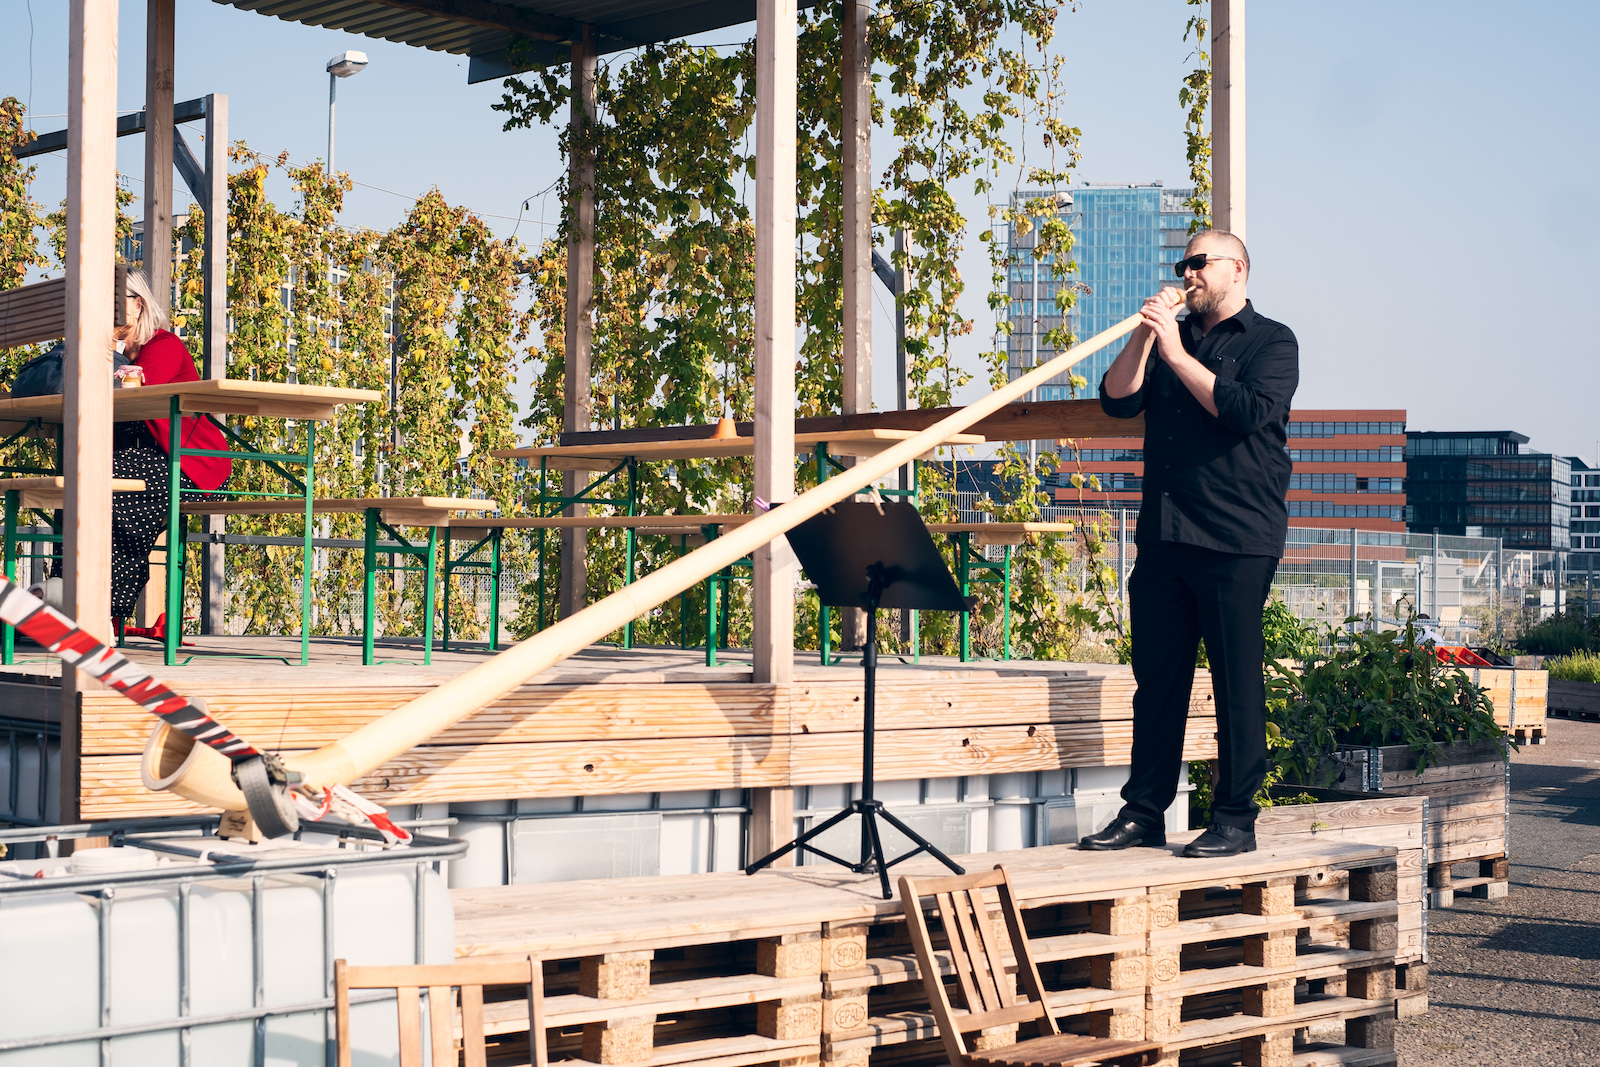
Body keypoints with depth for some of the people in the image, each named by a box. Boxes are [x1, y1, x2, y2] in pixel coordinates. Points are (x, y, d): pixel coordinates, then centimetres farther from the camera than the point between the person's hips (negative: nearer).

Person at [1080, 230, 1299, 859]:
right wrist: (1143, 336, -4)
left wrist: (1176, 352, -12)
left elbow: (1247, 411, -15)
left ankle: (1235, 821, 3)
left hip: (1236, 541, -5)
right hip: (1163, 535, 6)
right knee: (1157, 678, 6)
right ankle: (1144, 812, 12)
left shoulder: (1271, 341, 4)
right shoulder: (1172, 339, 20)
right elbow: (1116, 399, 8)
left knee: (1236, 683, -3)